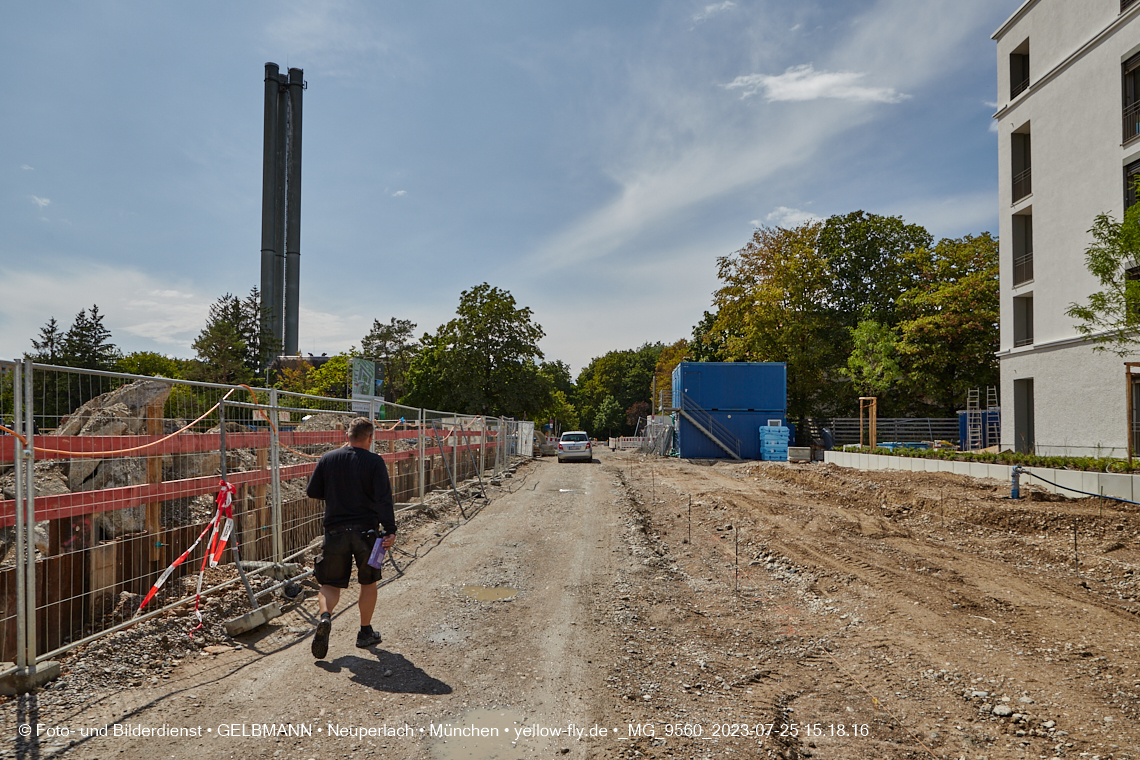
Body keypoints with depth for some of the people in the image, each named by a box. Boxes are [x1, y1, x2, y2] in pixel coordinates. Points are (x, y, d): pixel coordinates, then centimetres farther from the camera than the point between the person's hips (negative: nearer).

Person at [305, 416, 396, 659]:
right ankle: (365, 633, 23)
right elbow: (384, 499, -13)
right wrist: (390, 530, -14)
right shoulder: (374, 462, -7)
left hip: (335, 530, 2)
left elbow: (312, 492, 10)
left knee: (330, 583, 11)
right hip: (366, 530, -1)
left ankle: (325, 616, -18)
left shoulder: (327, 459, 2)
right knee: (368, 582, 16)